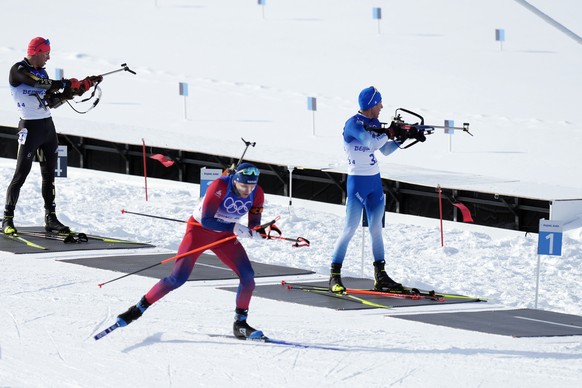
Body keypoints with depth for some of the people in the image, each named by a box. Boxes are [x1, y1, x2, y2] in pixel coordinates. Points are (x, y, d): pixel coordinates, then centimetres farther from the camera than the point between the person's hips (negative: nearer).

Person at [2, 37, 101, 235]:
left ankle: (50, 218, 14)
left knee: (49, 174, 9)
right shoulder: (18, 70, -10)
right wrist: (66, 84, -17)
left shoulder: (41, 71, 14)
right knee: (21, 174, -7)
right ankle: (7, 219, -1)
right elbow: (39, 83, -25)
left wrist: (85, 85, 9)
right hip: (30, 127, -8)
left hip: (48, 126, 8)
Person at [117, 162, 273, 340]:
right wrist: (235, 228, -39)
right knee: (178, 278, -14)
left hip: (224, 236, 5)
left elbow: (254, 225, -3)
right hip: (199, 229, -5)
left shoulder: (257, 194, -13)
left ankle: (240, 324, 3)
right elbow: (206, 220, -31)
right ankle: (139, 308, 1)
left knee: (248, 276, -11)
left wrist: (262, 232, -26)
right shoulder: (220, 186, -29)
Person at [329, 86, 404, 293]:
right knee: (350, 228, -8)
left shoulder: (374, 123, 8)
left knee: (376, 229, 10)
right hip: (358, 181, -8)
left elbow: (385, 149, 15)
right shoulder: (353, 124, -15)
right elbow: (372, 144, -28)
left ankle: (380, 276, 16)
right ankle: (335, 275, -3)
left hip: (375, 181, 8)